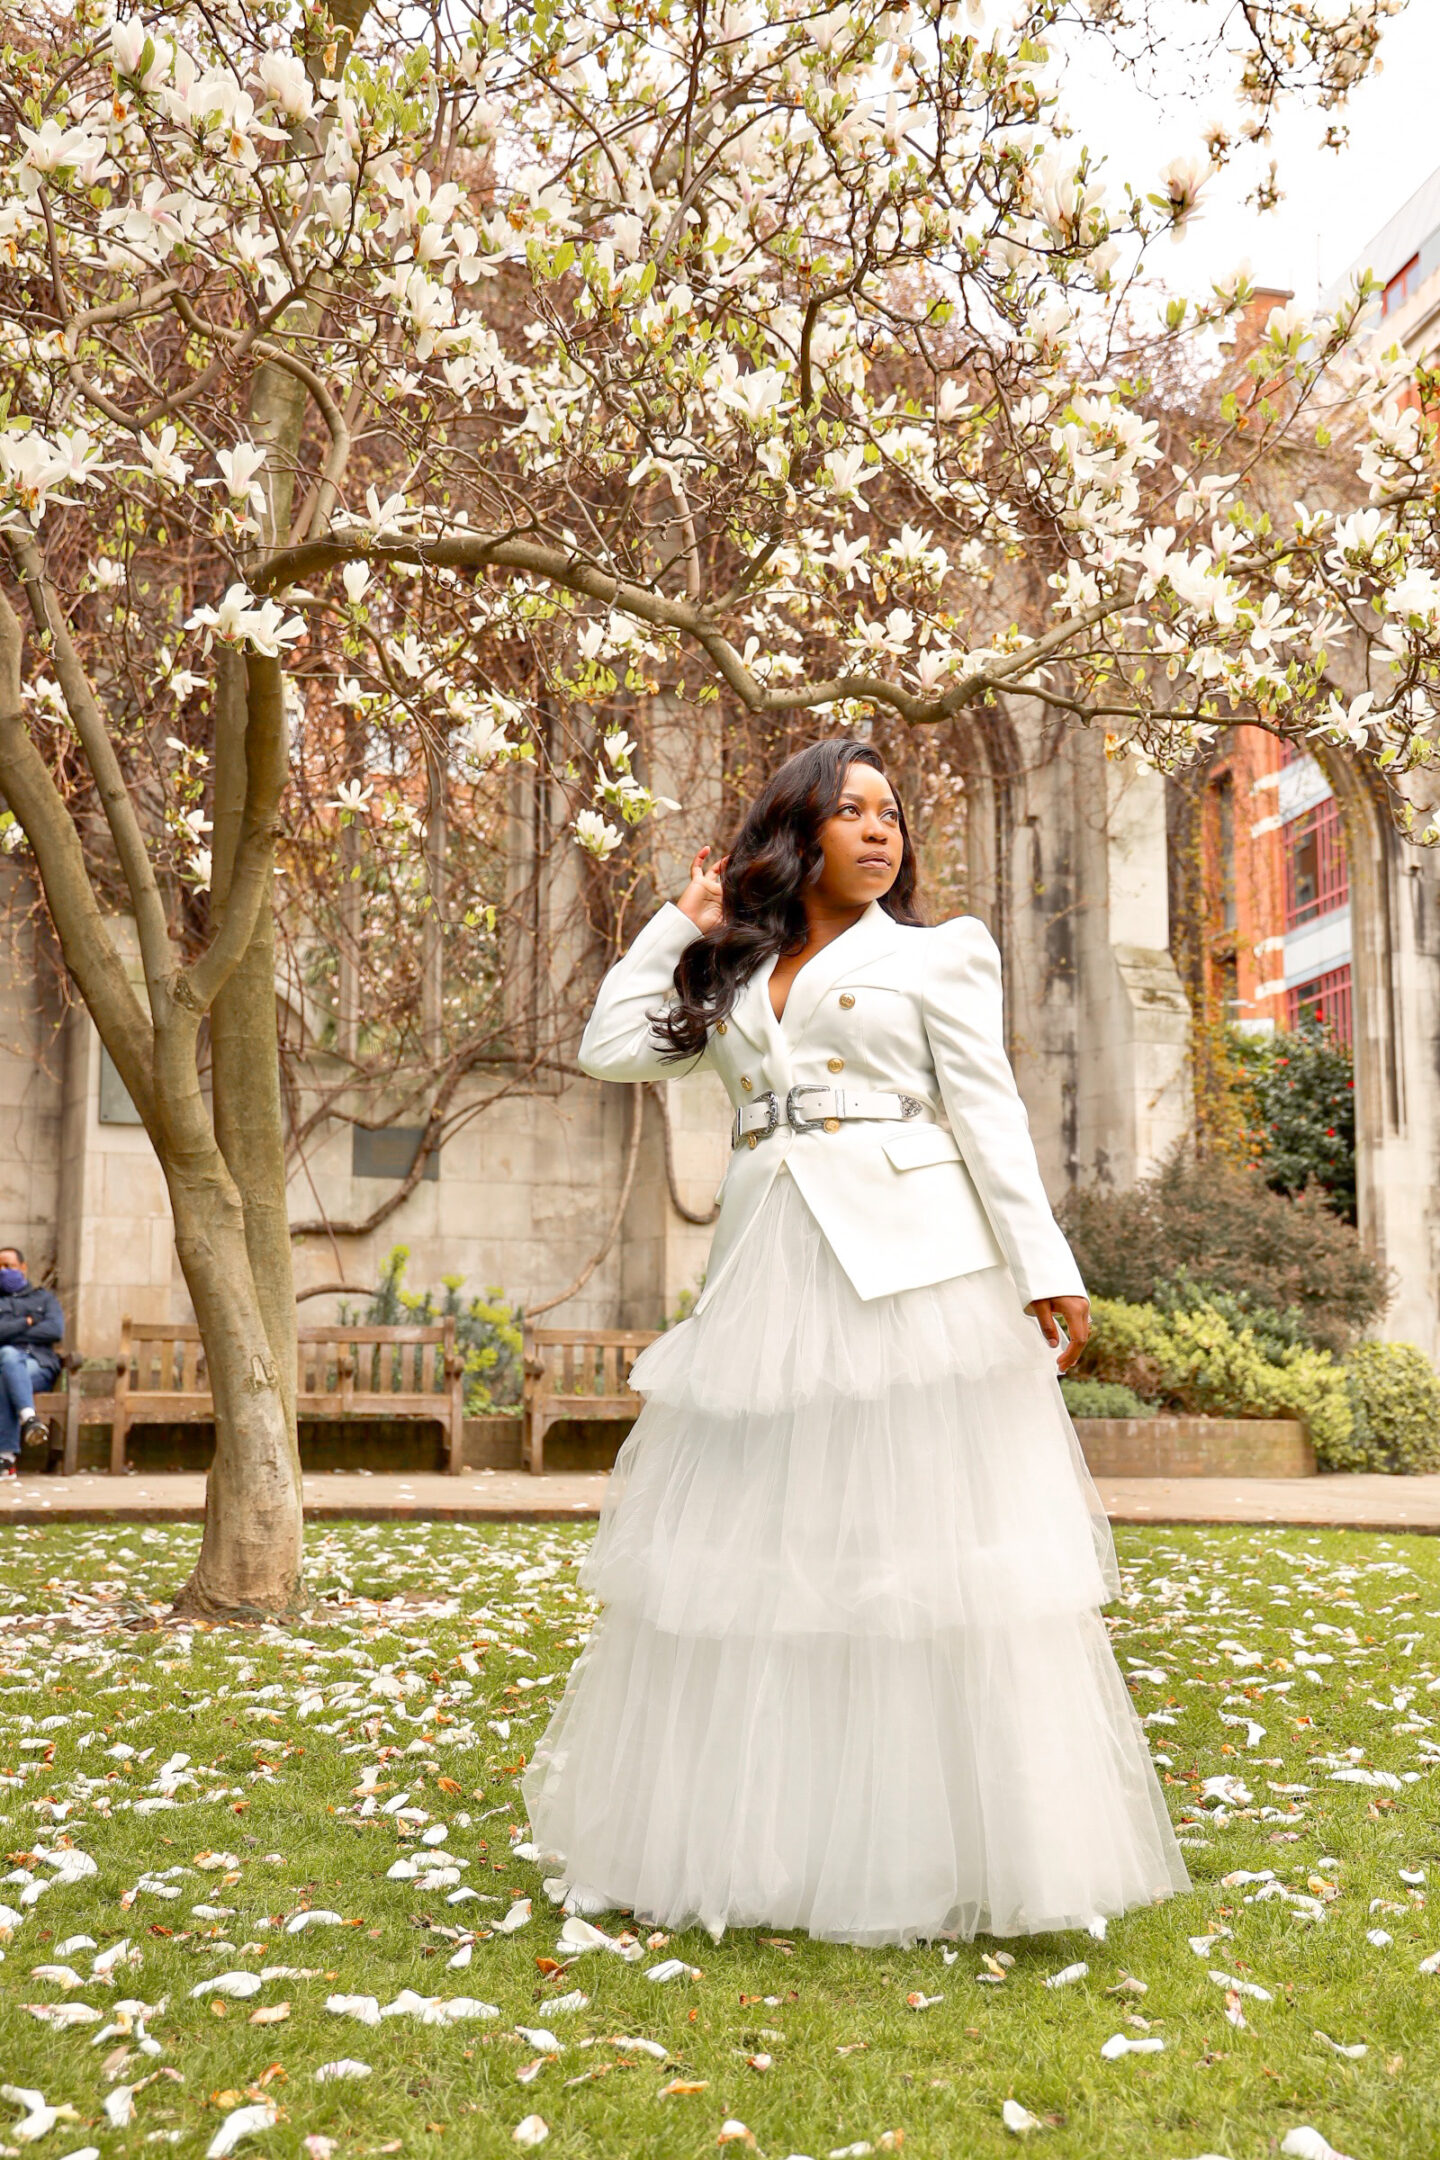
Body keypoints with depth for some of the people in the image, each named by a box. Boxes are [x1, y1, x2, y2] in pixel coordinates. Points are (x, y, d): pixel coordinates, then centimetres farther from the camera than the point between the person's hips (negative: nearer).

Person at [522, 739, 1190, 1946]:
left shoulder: (937, 954, 8)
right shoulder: (736, 975, 18)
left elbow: (989, 1120, 1)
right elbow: (612, 1049, 15)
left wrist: (1044, 1273, -8)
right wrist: (682, 926, 16)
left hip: (910, 1267, -4)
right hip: (772, 1277, 4)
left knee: (918, 1536, -4)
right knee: (762, 1544, 7)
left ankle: (941, 1846, 9)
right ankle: (757, 1837, 21)